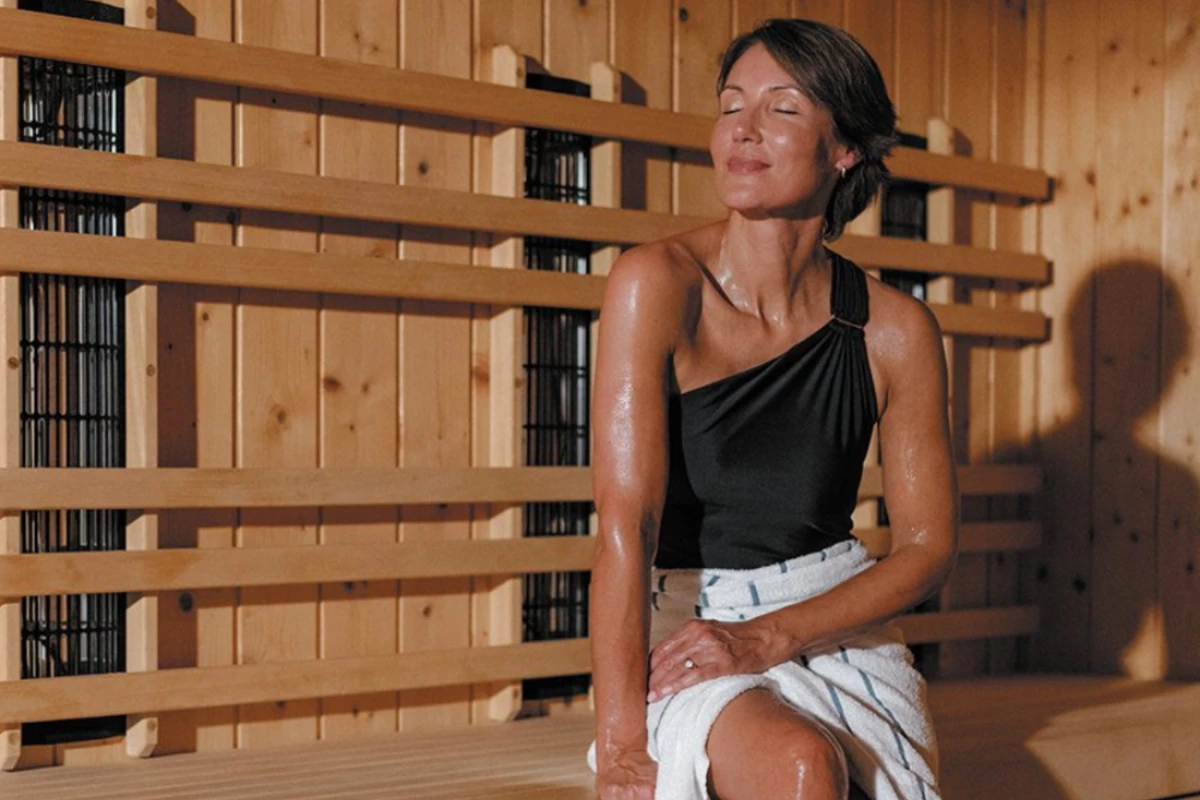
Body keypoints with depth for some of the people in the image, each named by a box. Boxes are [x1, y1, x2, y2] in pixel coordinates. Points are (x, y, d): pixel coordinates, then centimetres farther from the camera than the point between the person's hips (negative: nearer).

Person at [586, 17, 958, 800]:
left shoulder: (893, 330, -3)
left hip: (837, 625, 3)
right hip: (683, 621, -3)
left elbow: (929, 543, 2)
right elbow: (625, 523, -19)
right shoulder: (658, 283, -12)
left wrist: (768, 634, -13)